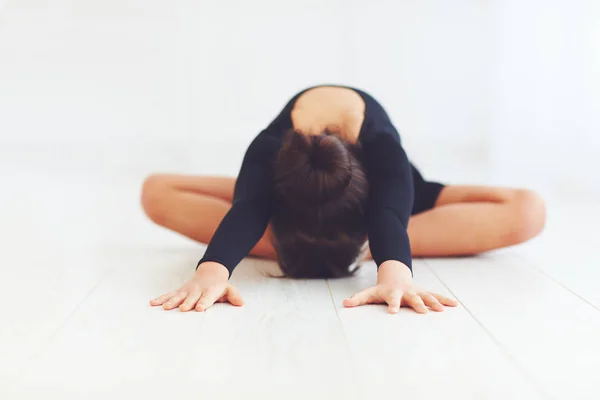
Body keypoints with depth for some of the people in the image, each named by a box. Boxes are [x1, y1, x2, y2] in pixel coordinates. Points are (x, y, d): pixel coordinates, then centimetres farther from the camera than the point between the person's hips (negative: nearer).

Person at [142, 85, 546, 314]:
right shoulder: (269, 150, -40)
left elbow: (389, 212, -57)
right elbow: (247, 208, -55)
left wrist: (395, 271, -79)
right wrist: (213, 269, -75)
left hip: (379, 186, -1)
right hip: (294, 187, 1)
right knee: (157, 193, -27)